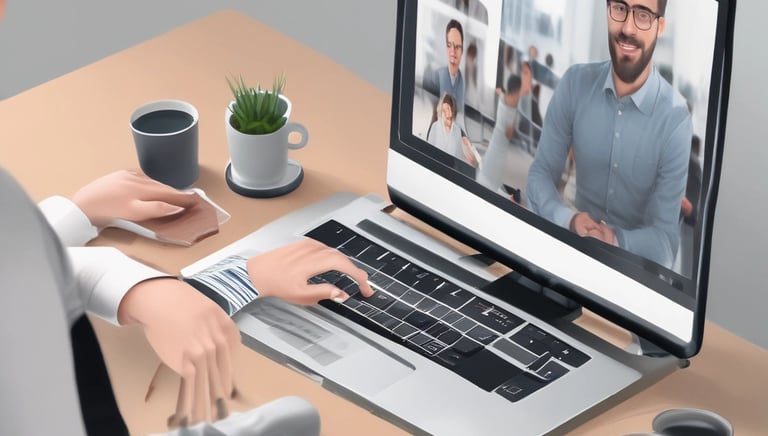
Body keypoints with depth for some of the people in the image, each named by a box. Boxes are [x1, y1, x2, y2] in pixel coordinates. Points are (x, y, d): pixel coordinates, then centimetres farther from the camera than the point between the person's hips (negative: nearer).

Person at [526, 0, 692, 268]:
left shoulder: (675, 119, -15)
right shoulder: (575, 84, -5)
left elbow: (665, 239, -13)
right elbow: (541, 173, -1)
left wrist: (617, 241, -33)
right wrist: (568, 220, -21)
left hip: (637, 263, -2)